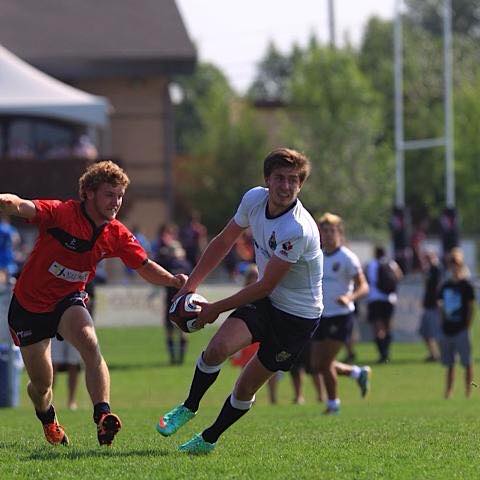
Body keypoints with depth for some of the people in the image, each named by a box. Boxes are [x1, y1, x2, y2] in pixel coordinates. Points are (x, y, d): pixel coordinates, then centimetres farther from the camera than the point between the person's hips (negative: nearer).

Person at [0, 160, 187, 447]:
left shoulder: (117, 235, -8)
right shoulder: (60, 213, -25)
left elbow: (145, 267, 4)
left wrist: (175, 281, -14)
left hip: (68, 301, 3)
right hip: (29, 304, -3)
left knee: (90, 345, -31)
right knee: (41, 384, 8)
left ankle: (103, 415, -38)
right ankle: (48, 420, 44)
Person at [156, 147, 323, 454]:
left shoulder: (297, 230, -30)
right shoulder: (254, 199, -8)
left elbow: (265, 286, -23)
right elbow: (224, 241, 9)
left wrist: (217, 309, -14)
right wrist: (191, 286, 5)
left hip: (298, 316, -5)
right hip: (265, 302, 5)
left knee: (246, 387, 1)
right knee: (218, 347, -21)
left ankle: (209, 439, 24)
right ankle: (188, 409, 2)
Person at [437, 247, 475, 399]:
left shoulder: (466, 285, -4)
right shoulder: (445, 285, 10)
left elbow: (471, 308, -5)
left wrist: (468, 327, -9)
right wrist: (442, 325, 9)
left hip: (461, 329, -5)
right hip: (447, 329, 5)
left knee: (467, 362, -2)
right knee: (449, 363, 9)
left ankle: (468, 392, 2)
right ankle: (448, 391, 13)